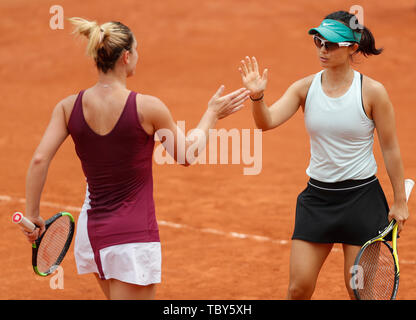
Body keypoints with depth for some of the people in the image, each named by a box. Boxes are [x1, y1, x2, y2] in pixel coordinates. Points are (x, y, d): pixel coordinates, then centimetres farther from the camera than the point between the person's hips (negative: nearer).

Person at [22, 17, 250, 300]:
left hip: (91, 230, 6)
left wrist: (32, 214, 0)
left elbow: (39, 160, -9)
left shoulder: (69, 107, -2)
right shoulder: (147, 107, -13)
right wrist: (212, 114, 14)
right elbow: (187, 155, 1)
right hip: (133, 234, -6)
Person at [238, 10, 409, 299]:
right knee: (299, 287, 0)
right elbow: (267, 121, -13)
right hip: (317, 197, 3)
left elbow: (391, 149, -3)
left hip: (361, 197, -3)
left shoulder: (372, 91, -9)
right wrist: (257, 96, -34)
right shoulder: (305, 88, 0)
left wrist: (400, 201, -1)